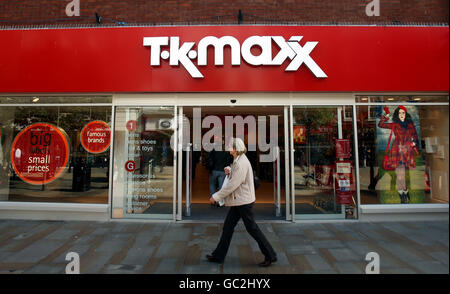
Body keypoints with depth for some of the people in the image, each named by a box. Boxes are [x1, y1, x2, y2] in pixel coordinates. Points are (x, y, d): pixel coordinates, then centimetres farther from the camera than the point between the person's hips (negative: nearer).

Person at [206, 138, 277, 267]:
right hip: (238, 200, 10)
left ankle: (270, 256, 17)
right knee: (228, 227, 13)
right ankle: (219, 255, 24)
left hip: (244, 200, -10)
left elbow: (233, 184, -24)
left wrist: (216, 196, -18)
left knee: (252, 228, 1)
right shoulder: (238, 161, 10)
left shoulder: (241, 163, -21)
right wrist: (230, 172, 2)